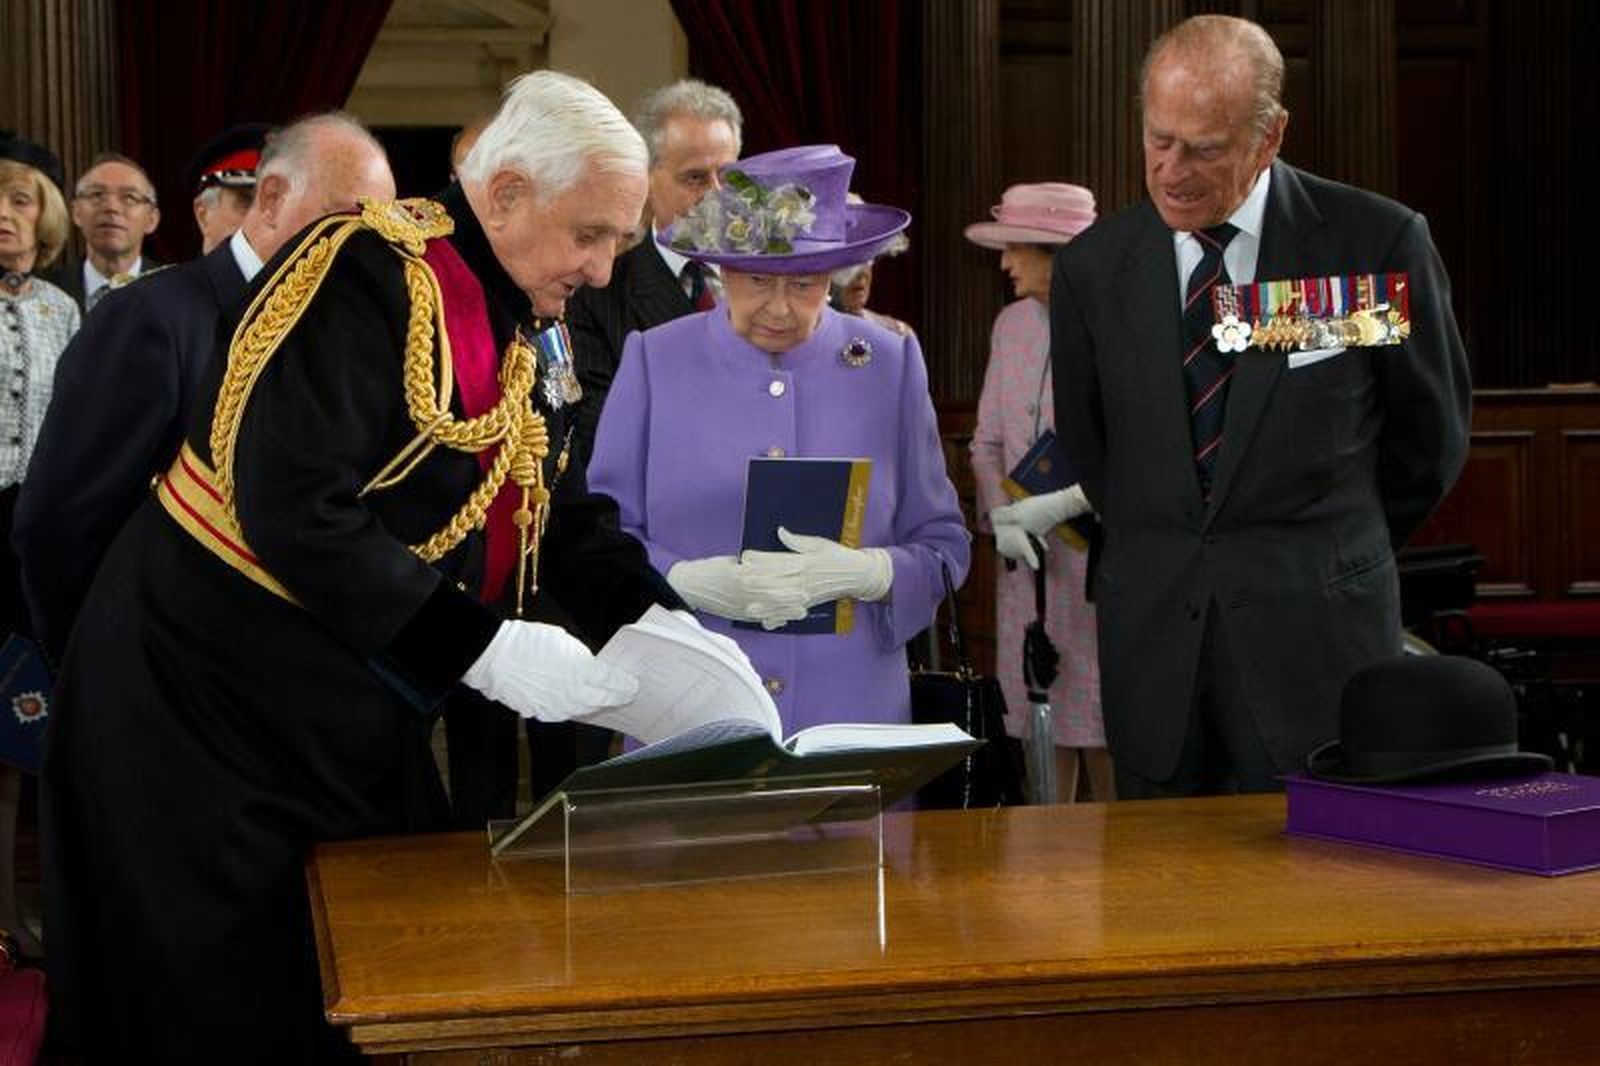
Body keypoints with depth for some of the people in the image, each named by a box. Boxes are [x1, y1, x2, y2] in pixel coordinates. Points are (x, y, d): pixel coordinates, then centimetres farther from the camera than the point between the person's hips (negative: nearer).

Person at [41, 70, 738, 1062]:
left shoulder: (533, 330, 6)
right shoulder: (370, 273, -20)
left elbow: (564, 514, 11)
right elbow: (292, 506, -28)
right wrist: (481, 646, -28)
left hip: (359, 715, 8)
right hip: (206, 696, -8)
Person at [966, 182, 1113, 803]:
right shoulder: (1012, 325, 12)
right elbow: (987, 439, 16)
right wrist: (1000, 514, 0)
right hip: (1027, 559, 6)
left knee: (1103, 731, -2)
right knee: (1040, 725, 8)